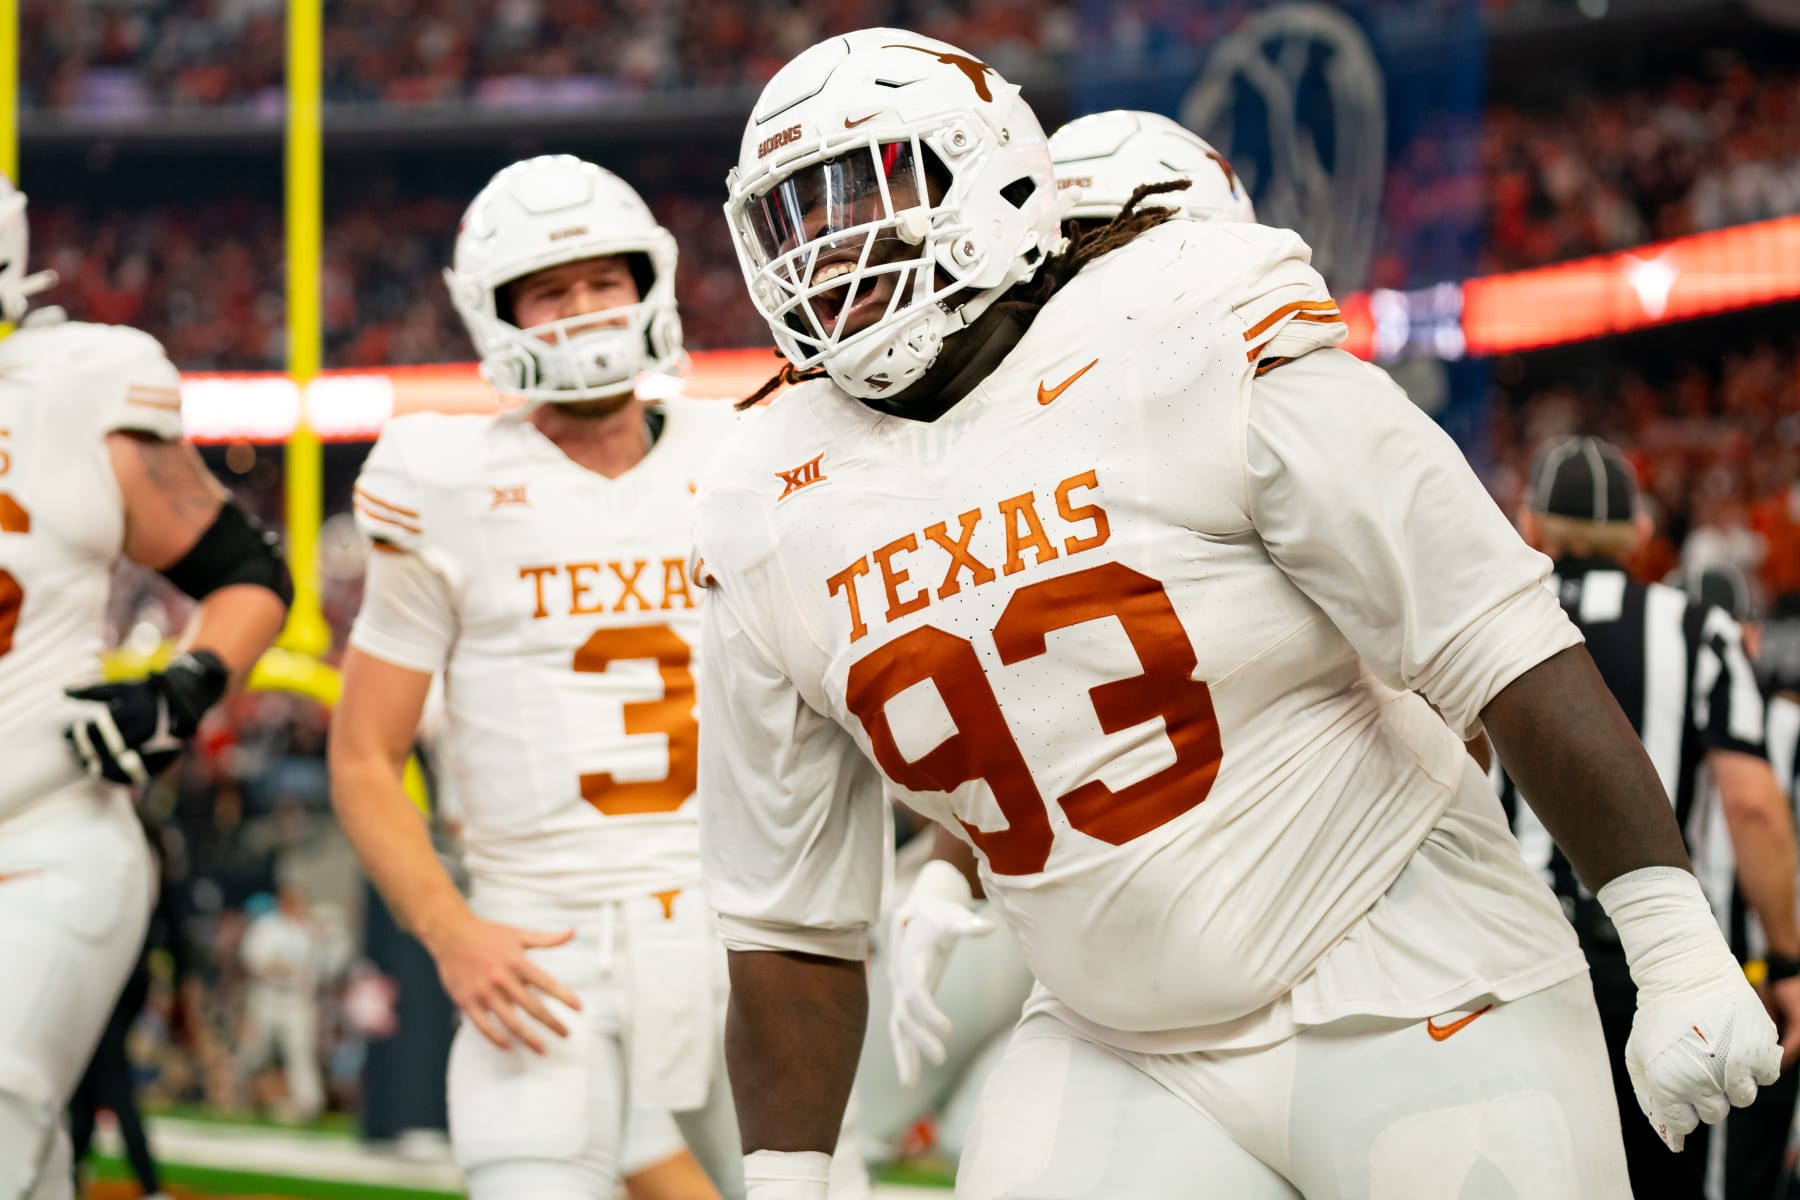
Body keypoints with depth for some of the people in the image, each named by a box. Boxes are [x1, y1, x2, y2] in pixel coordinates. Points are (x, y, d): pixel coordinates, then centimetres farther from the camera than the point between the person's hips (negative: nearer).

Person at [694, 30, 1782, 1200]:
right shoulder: (772, 527, 2)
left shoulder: (1195, 355, -13)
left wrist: (1682, 951, -17)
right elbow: (792, 924, 10)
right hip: (1117, 1053, 4)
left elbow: (1508, 652, -14)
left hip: (1408, 1000, -4)